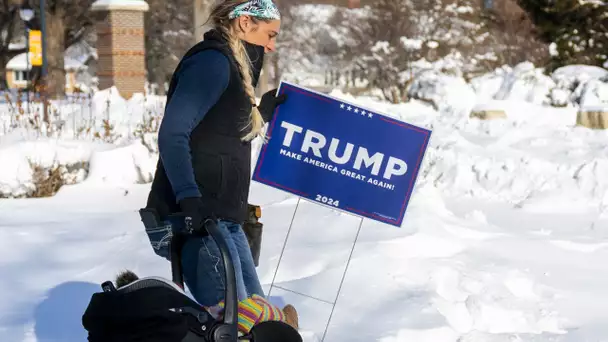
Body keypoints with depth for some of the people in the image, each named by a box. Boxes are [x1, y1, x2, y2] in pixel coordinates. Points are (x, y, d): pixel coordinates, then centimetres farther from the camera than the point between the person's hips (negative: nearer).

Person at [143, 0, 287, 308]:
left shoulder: (230, 66, 21)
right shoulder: (212, 61, -10)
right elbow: (172, 135, -21)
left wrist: (261, 113, 26)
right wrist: (189, 198, -31)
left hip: (222, 219, 10)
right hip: (193, 220, -10)